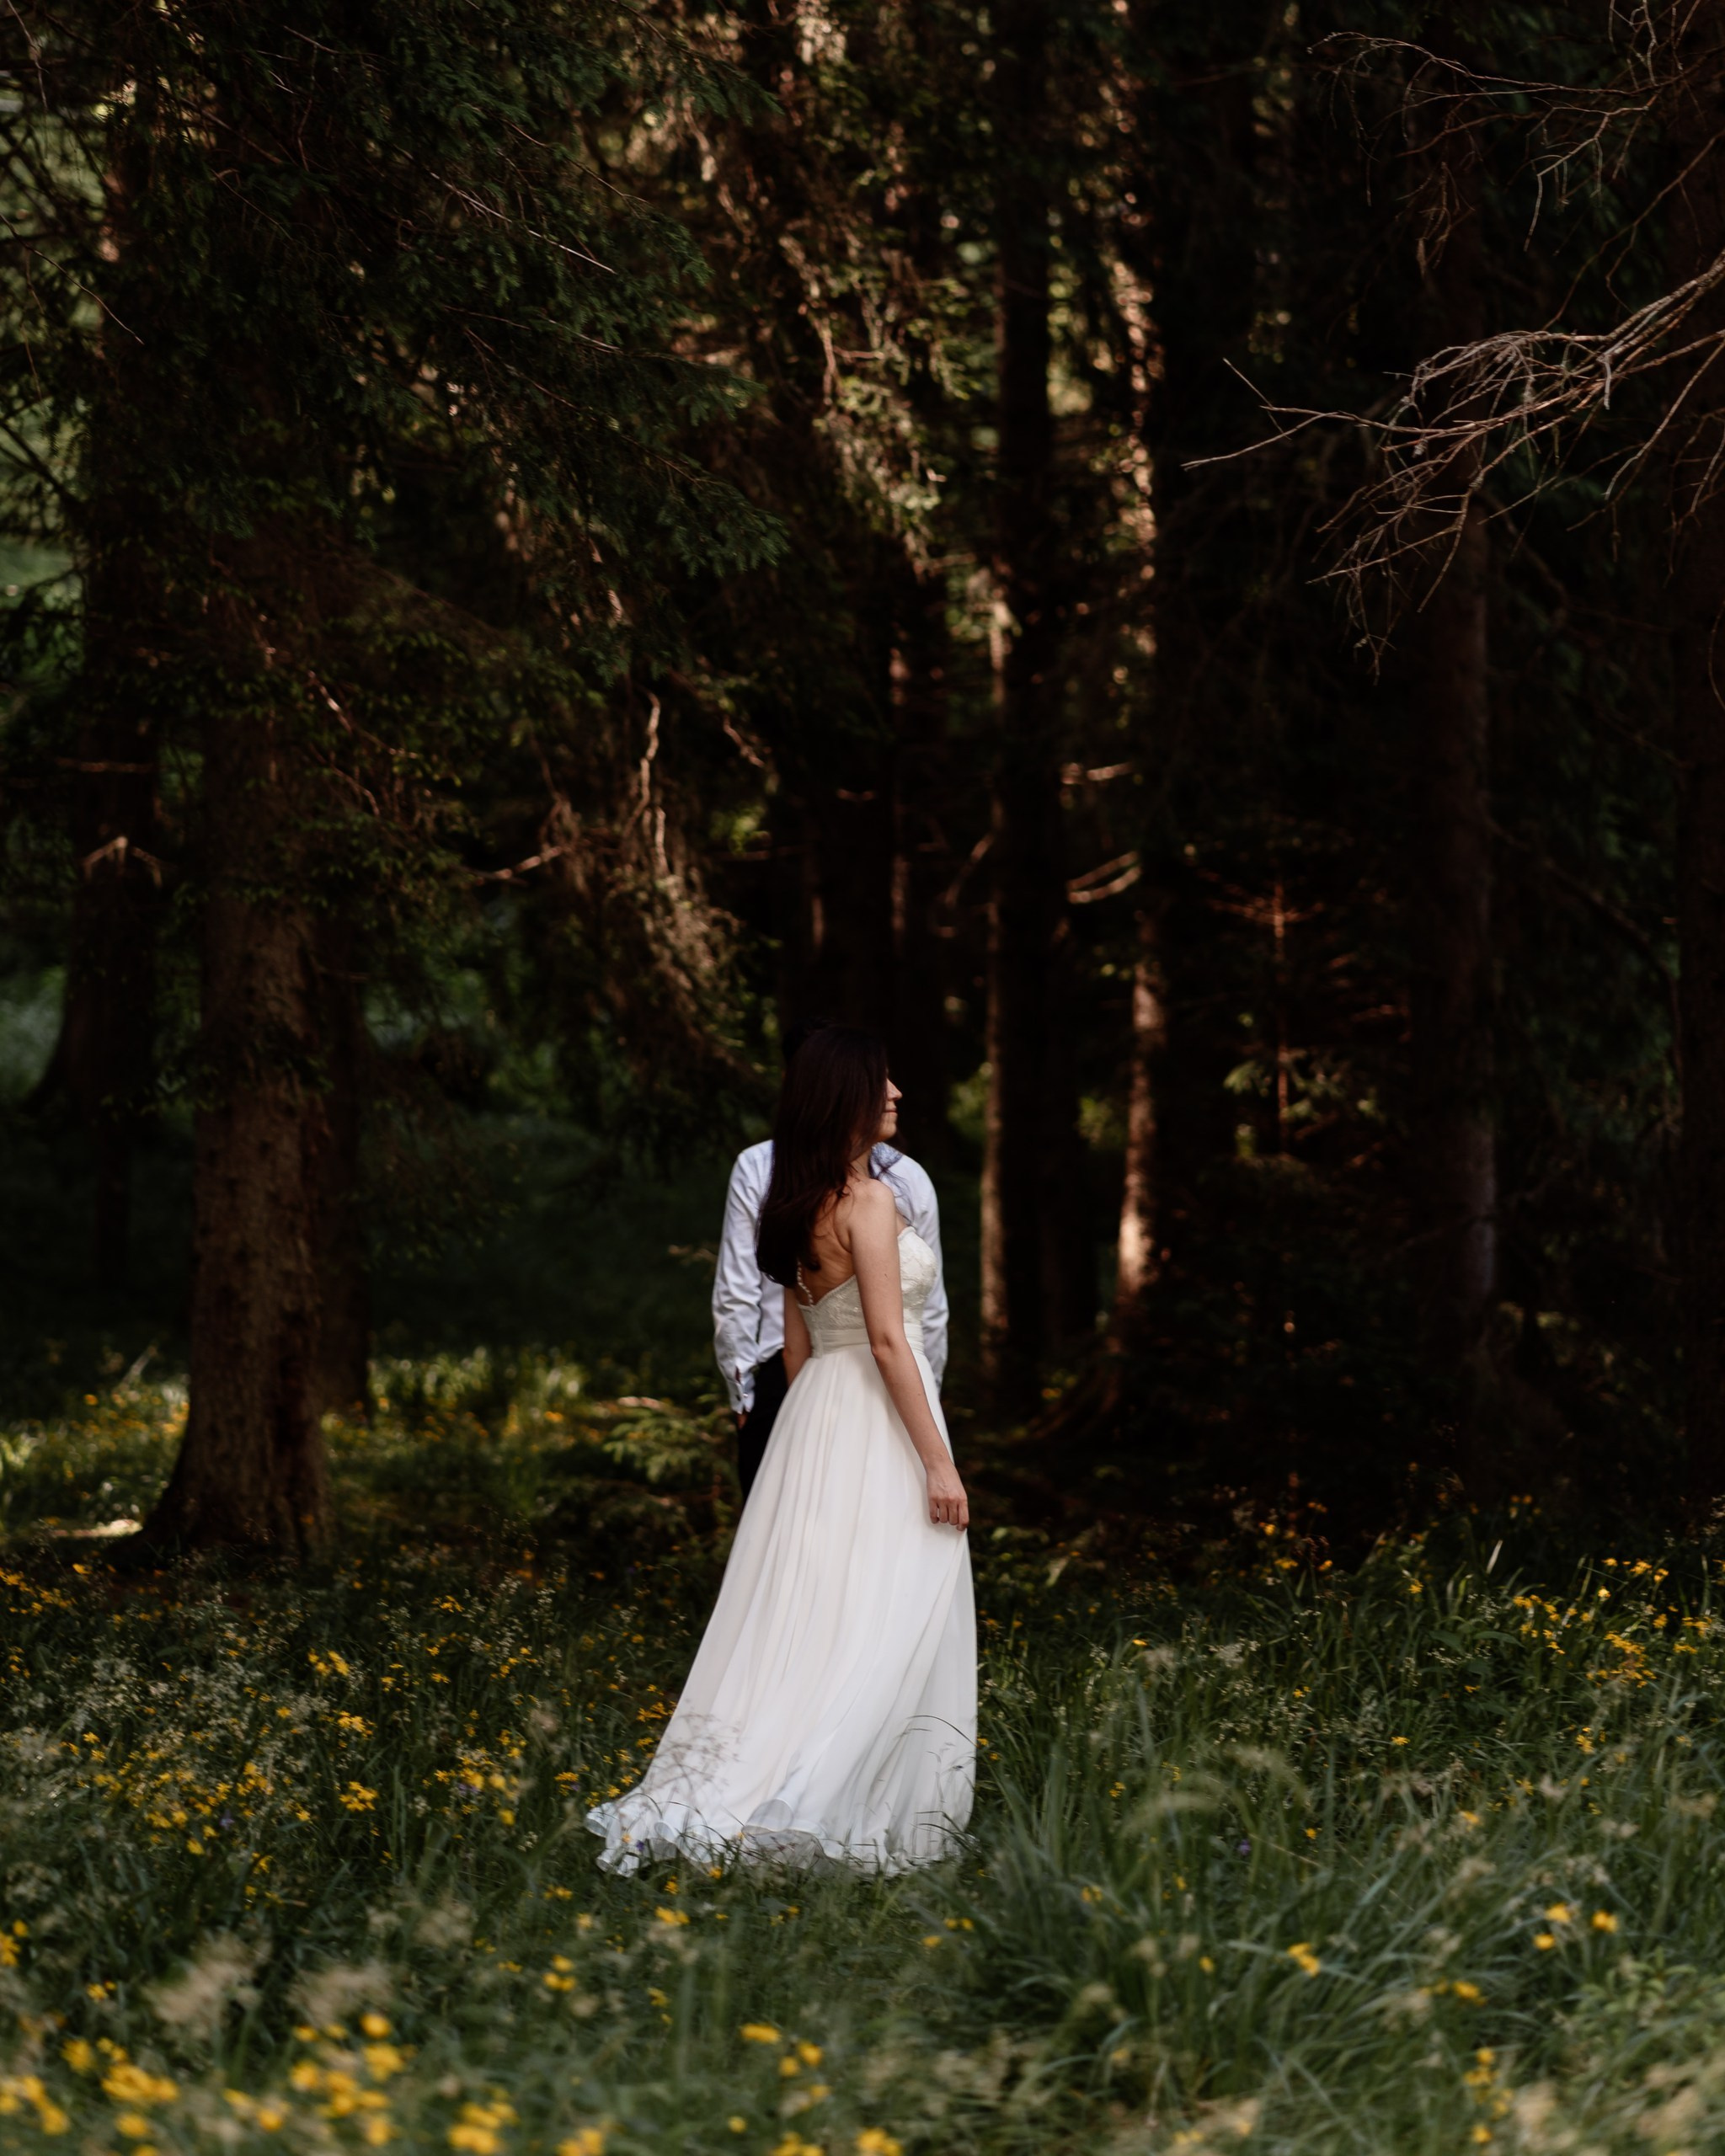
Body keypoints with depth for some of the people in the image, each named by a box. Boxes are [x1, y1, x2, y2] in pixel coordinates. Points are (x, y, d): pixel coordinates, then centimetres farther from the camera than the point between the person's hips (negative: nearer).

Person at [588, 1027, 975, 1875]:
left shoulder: (798, 1203, 11)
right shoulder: (870, 1200, -14)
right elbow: (887, 1339, -18)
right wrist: (938, 1462, -16)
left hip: (815, 1418, 8)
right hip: (877, 1422, -8)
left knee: (810, 1611, 9)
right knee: (878, 1623, -4)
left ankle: (712, 1799, 5)